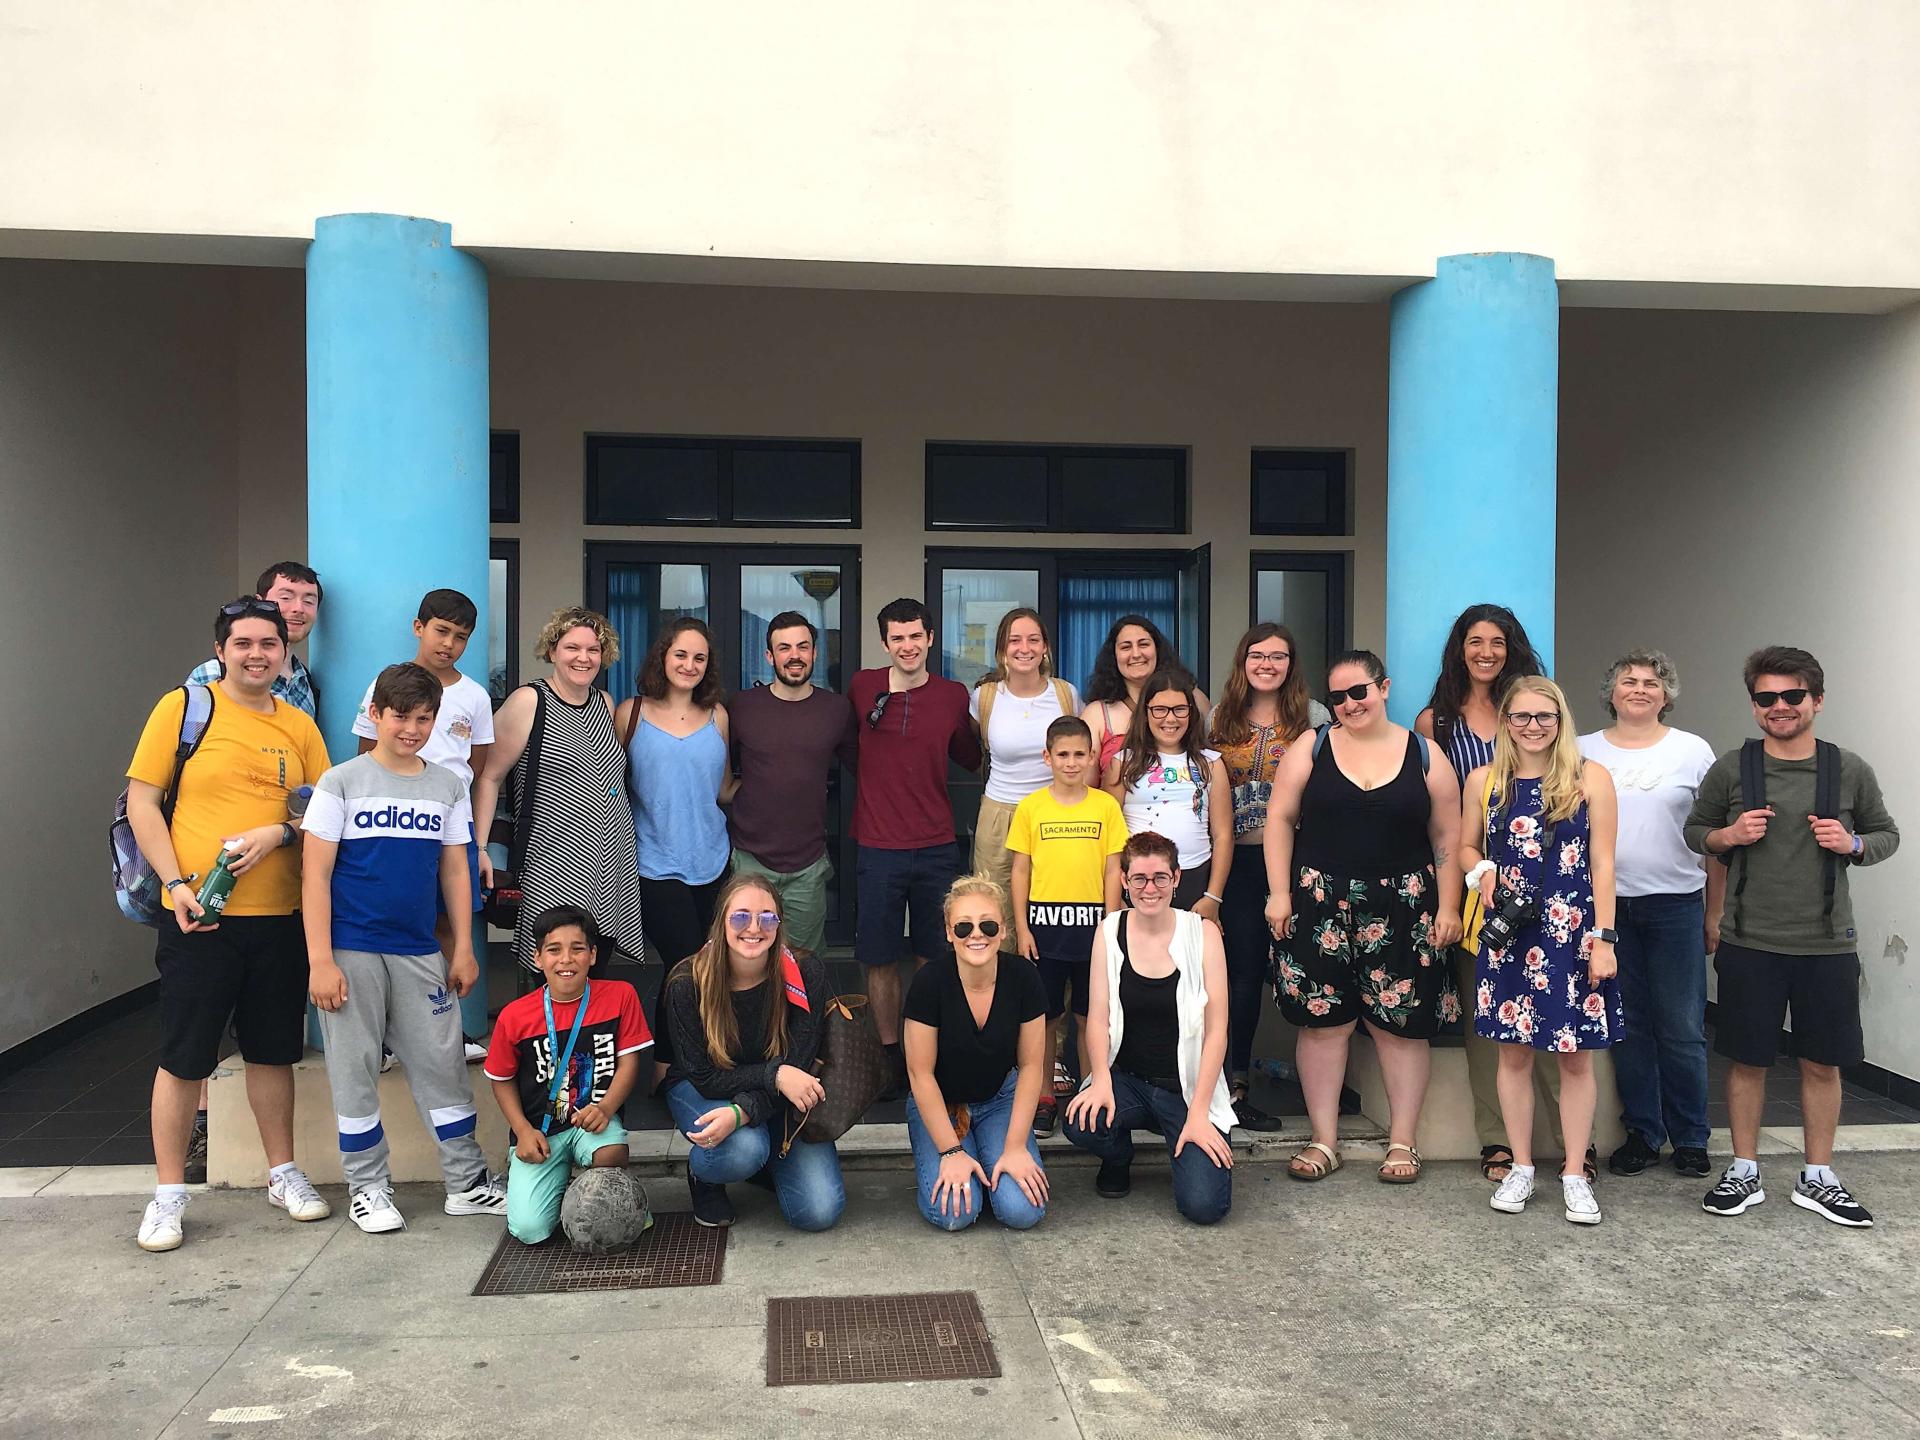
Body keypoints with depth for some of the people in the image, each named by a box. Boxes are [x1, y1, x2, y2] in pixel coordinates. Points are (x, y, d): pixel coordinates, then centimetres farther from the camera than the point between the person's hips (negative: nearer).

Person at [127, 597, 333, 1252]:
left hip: (280, 917, 3)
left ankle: (282, 1173, 27)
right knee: (183, 1057, 4)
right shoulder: (183, 706, -1)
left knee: (272, 1050, 13)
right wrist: (178, 884, -12)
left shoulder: (300, 726, 8)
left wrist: (277, 833, -12)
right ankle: (168, 1193, 17)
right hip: (199, 916, -3)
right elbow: (141, 802, -3)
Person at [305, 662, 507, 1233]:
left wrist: (463, 949, 6)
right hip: (352, 951, -3)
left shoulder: (449, 788, 8)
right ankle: (368, 1187, 21)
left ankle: (467, 1183, 18)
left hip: (420, 953, 3)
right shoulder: (342, 782, -3)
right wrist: (320, 961, -11)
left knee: (444, 1066, 6)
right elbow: (316, 873, -5)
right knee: (355, 1072, 6)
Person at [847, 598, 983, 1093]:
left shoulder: (954, 696, 1)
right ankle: (890, 1057, 20)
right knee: (880, 960, 6)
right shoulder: (862, 687, 0)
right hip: (879, 848, 0)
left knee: (934, 958, 8)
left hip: (937, 848, 0)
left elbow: (970, 759, 15)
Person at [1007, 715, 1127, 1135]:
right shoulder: (1030, 807, 1)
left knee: (1090, 1016, 8)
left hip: (1092, 923, 0)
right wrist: (1021, 928, -1)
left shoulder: (1106, 805, 1)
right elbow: (1020, 870, 3)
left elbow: (1113, 869, 2)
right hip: (1044, 924, 0)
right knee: (1045, 1017, 7)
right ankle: (1045, 1097, 19)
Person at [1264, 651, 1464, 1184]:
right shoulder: (1311, 749, 4)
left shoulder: (1424, 755, 4)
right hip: (1320, 905, 0)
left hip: (1402, 908, 0)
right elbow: (1279, 818, 3)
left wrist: (1448, 906, 0)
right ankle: (1324, 1141, 16)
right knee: (1322, 1020, 4)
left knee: (1401, 1023, 3)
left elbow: (1447, 837, 6)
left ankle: (1402, 1142, 17)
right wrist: (1279, 892, -4)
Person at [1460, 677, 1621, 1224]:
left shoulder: (1590, 778, -1)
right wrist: (1484, 872, -8)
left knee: (1577, 1056, 5)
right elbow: (1466, 847, 15)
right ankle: (1521, 1168, 22)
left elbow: (1602, 863, -2)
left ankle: (1574, 1174, 17)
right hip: (1508, 933, 2)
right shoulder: (1483, 781, 4)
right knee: (1514, 1052, 8)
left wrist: (1604, 935, -7)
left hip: (1574, 932, -1)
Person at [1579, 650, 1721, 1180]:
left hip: (1676, 906, -1)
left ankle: (1690, 1138, 16)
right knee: (1627, 1025, 7)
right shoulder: (1584, 752, 6)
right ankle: (1642, 1133, 19)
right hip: (1606, 904, 1)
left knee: (1682, 1027, 2)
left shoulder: (1693, 751, 4)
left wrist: (1714, 914, 4)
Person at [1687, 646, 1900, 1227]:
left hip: (1827, 946, 1)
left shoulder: (1850, 771, 1)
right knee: (1747, 1060, 8)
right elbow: (1695, 830, 10)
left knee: (1822, 1063, 10)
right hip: (1749, 944, -1)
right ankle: (1744, 1174, 22)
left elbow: (1887, 834, 13)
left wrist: (1854, 844, -9)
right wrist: (1728, 836, -11)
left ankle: (1817, 1178, 25)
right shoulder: (1731, 769, -1)